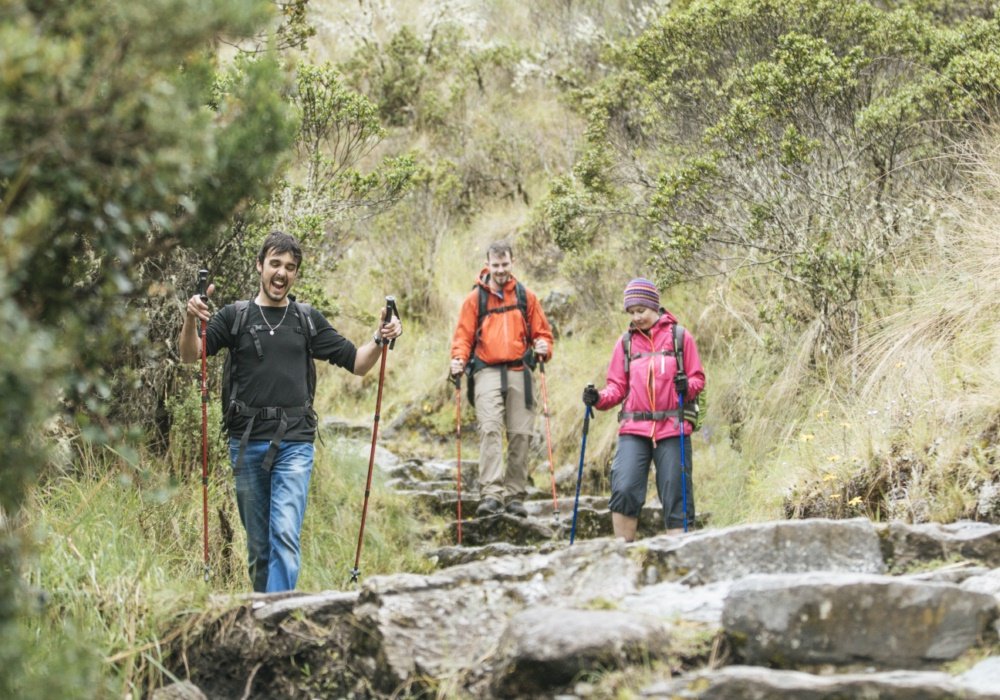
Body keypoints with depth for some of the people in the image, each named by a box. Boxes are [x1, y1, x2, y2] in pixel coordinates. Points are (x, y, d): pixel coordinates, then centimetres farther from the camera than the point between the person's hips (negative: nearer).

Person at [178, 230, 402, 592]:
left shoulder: (308, 320, 10)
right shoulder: (236, 316, 6)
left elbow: (356, 363, 11)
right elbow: (190, 355, -4)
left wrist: (380, 339, -8)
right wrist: (192, 319, -23)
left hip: (294, 443, -1)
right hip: (247, 442, 1)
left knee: (285, 535, -15)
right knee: (258, 542, 10)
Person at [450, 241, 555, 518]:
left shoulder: (526, 297, 14)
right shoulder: (475, 298, 10)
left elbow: (542, 332, 16)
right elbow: (463, 336, 8)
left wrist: (544, 347, -6)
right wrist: (459, 359, -11)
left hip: (519, 373, 2)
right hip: (487, 372, -2)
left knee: (520, 434, -1)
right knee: (490, 430, -18)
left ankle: (515, 496, 5)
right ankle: (491, 493, -26)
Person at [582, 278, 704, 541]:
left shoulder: (680, 336, 7)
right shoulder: (626, 342, 13)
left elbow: (698, 378, 8)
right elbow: (618, 386, 12)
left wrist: (687, 386, -14)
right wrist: (599, 398, -7)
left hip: (672, 430, -1)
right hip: (634, 430, 1)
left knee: (675, 497, -1)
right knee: (624, 490, -13)